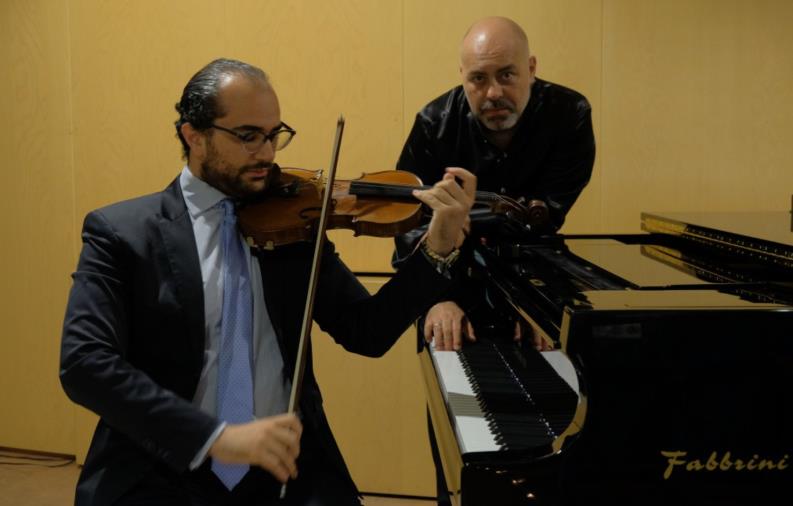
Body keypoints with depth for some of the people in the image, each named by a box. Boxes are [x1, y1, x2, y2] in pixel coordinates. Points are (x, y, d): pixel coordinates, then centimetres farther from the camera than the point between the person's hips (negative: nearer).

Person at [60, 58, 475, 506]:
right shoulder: (121, 232, -1)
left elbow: (369, 333, 5)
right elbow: (84, 363, -13)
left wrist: (439, 249, -10)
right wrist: (214, 436, -24)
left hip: (284, 465, 3)